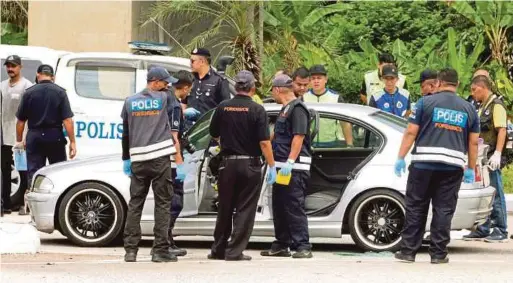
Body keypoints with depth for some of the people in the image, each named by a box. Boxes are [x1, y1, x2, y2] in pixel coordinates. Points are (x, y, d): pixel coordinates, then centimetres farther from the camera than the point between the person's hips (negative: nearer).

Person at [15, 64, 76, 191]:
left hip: (34, 137, 0)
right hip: (55, 137, 0)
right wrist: (72, 142, -8)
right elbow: (67, 120, -11)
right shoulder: (60, 92, -4)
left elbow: (21, 120, 3)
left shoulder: (29, 93, 0)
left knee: (34, 175, 3)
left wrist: (19, 140, 14)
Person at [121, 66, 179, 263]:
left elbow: (125, 133, 15)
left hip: (138, 159, 3)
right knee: (162, 204, 1)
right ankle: (160, 250, -3)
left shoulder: (130, 102, 11)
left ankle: (131, 250, 5)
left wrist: (126, 159, 21)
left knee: (135, 204, 8)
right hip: (160, 158, -3)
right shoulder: (165, 98, 1)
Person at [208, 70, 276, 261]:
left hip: (227, 164, 4)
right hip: (249, 164, -4)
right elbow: (264, 141, -14)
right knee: (245, 210, 2)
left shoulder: (223, 108, 0)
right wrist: (271, 166, -7)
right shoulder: (257, 110, -10)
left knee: (225, 209, 14)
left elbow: (214, 135, 12)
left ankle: (218, 249, 19)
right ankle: (235, 251, -2)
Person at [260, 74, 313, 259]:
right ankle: (281, 245, 18)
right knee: (279, 207, 12)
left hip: (294, 168, -10)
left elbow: (299, 137, -19)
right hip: (282, 167, 10)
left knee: (295, 208, -12)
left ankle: (303, 247, -12)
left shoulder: (297, 109, -10)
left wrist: (290, 162, -25)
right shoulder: (286, 109, 21)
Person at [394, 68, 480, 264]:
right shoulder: (468, 109, 11)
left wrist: (401, 158, 1)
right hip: (453, 167, 2)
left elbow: (411, 132, -3)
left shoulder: (426, 103, 1)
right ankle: (438, 254, 5)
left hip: (423, 164, -2)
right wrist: (471, 169, 19)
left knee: (415, 208, 6)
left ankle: (408, 251, 6)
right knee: (443, 210, 5)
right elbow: (473, 143, 12)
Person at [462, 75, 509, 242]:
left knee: (495, 194, -5)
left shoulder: (496, 105, -8)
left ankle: (500, 231, -1)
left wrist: (497, 154, -23)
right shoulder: (482, 107, 20)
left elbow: (501, 130, -16)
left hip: (492, 158, -9)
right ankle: (483, 230, 15)